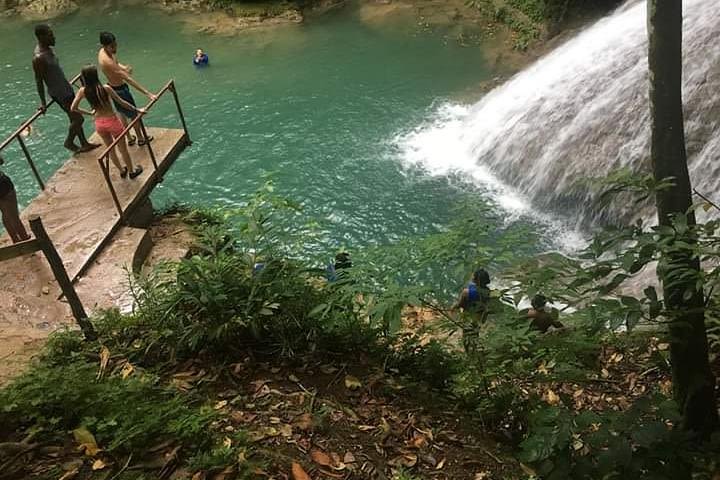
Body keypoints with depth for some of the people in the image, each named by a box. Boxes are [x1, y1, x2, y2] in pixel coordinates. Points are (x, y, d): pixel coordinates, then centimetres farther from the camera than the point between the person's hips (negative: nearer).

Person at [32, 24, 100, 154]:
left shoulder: (48, 48, 3)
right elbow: (39, 81, -19)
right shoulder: (39, 58, -25)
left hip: (66, 88, 9)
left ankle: (84, 143, 28)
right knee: (78, 118, -2)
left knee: (75, 118, 16)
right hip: (59, 93, -9)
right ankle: (69, 142, 19)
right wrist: (43, 102, -14)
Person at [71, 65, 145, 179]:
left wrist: (90, 113, 9)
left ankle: (122, 170, 41)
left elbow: (74, 108, -6)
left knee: (110, 149, 25)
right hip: (112, 121, -4)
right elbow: (121, 102, -16)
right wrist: (137, 110, -4)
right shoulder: (105, 88, -22)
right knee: (122, 149, 16)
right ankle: (132, 171, 32)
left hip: (99, 124, 4)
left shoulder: (82, 91, -11)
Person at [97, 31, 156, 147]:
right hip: (120, 90, -9)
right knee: (133, 115, 14)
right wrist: (147, 93, -43)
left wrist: (123, 67, -12)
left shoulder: (103, 51, -9)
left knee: (122, 113, 26)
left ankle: (129, 138, 43)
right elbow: (128, 79, -41)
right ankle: (141, 139, 34)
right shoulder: (107, 61, -36)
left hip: (113, 88, 9)